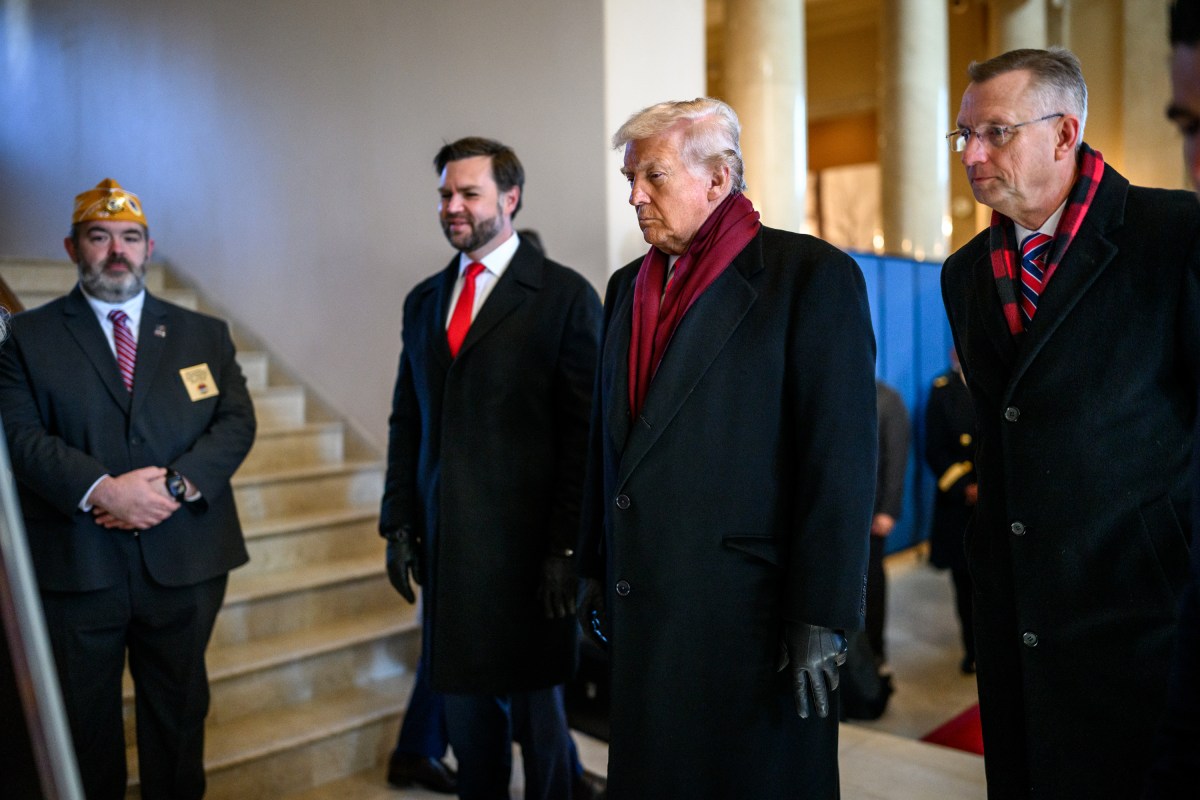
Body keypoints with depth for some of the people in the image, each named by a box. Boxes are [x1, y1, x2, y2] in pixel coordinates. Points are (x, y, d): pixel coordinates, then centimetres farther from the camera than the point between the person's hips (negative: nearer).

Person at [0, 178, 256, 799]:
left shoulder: (204, 334, 10)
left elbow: (236, 422, 0)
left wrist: (177, 485, -17)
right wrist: (103, 491, -21)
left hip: (184, 561, 2)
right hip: (76, 564, -1)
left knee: (179, 712, 14)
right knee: (84, 722, 13)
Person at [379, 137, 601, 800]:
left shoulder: (565, 296, -5)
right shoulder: (423, 302, 13)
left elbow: (583, 431, -9)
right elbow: (406, 422, 15)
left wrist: (567, 547, -13)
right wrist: (399, 523, 7)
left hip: (526, 547, -5)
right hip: (444, 544, 5)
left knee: (534, 708, 8)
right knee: (464, 704, 14)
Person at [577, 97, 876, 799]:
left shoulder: (814, 274, -9)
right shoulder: (630, 286, 12)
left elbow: (841, 460, -14)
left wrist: (821, 620, -16)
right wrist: (598, 573, 14)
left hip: (751, 614, -6)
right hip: (644, 614, 6)